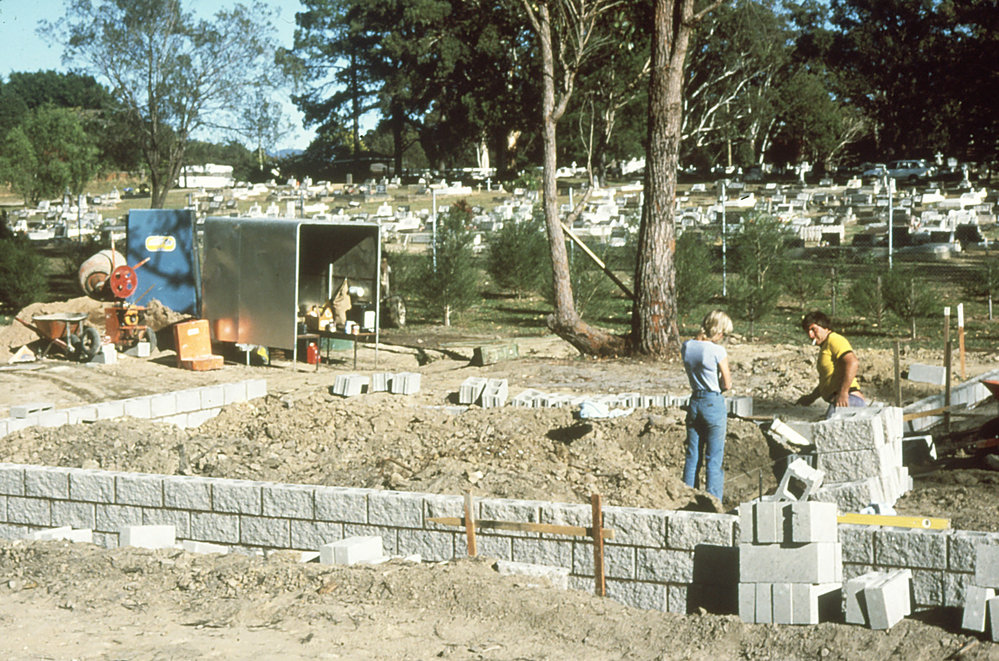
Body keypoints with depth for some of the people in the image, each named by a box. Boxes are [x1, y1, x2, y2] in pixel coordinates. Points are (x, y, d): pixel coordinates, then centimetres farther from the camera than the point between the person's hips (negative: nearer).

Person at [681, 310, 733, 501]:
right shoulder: (717, 351, -17)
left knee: (692, 456, 14)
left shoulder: (686, 347, 1)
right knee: (714, 459, 2)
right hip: (714, 405, -5)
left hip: (694, 403, 5)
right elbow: (726, 384, -9)